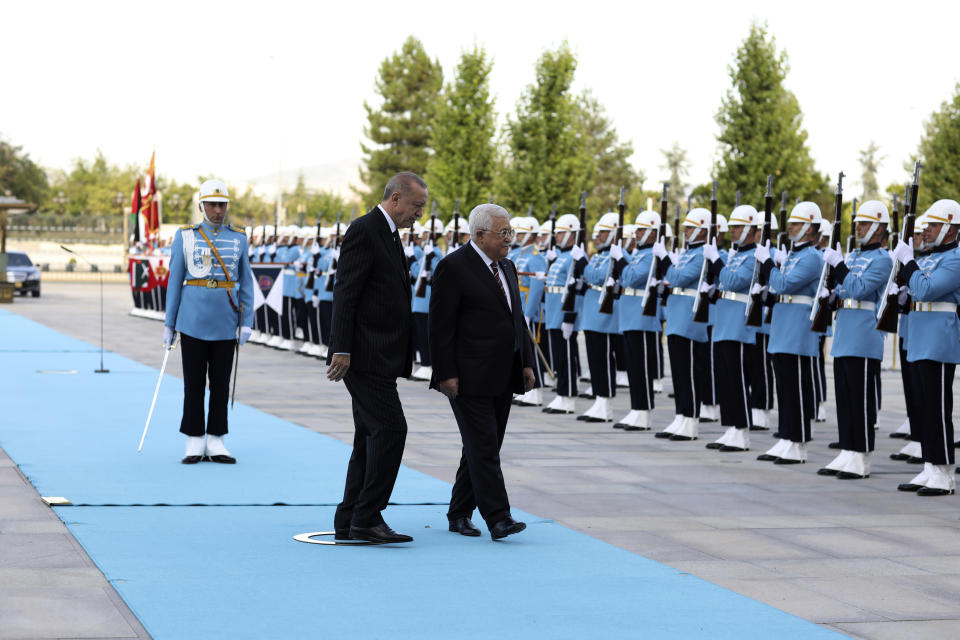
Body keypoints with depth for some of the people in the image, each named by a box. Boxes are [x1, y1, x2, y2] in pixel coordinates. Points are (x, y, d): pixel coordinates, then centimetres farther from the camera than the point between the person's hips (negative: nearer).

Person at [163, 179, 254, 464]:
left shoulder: (238, 238, 7)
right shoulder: (185, 236, 3)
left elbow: (245, 283, 9)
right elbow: (175, 281, 5)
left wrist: (247, 322, 0)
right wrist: (169, 324, 2)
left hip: (226, 323, 1)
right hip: (193, 322, -1)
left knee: (221, 384, 4)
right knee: (194, 384, 2)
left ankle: (216, 443, 11)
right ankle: (195, 442, 9)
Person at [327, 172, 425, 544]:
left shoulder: (388, 235, 20)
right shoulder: (364, 231, -11)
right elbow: (345, 293, -17)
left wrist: (400, 359, 20)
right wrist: (341, 350, -22)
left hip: (378, 357, 10)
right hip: (363, 356, -10)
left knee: (371, 437, 10)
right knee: (390, 429, -14)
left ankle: (349, 523, 14)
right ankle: (367, 518, -11)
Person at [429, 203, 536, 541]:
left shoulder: (506, 267, 16)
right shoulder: (453, 267, -10)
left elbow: (518, 319, 22)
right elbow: (440, 326, -13)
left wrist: (526, 363, 14)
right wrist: (446, 374, -18)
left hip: (502, 378, 8)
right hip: (469, 379, -8)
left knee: (483, 448, 11)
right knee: (484, 448, -9)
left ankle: (459, 514, 19)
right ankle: (498, 519, -10)